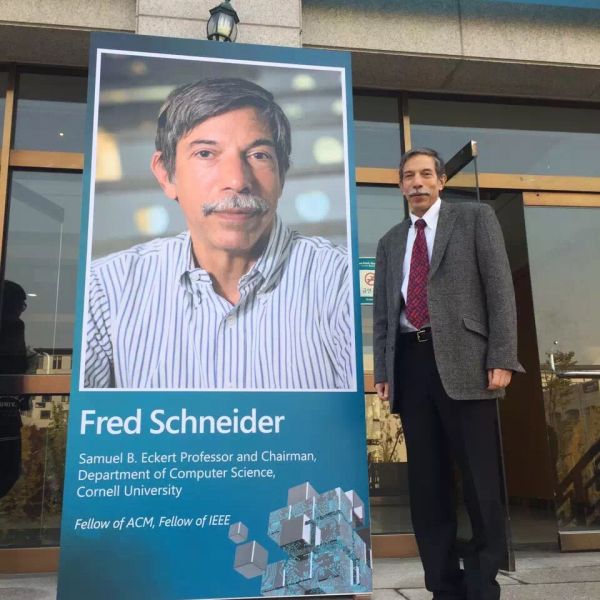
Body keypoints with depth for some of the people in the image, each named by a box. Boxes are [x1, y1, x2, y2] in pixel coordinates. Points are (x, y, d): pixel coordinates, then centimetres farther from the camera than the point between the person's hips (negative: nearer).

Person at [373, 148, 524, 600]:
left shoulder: (475, 217, 8)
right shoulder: (391, 241, 20)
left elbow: (500, 287, -1)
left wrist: (502, 358, -11)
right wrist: (382, 370, 8)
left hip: (462, 358, -4)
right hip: (410, 361, 4)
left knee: (480, 479, -1)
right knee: (427, 482, 7)